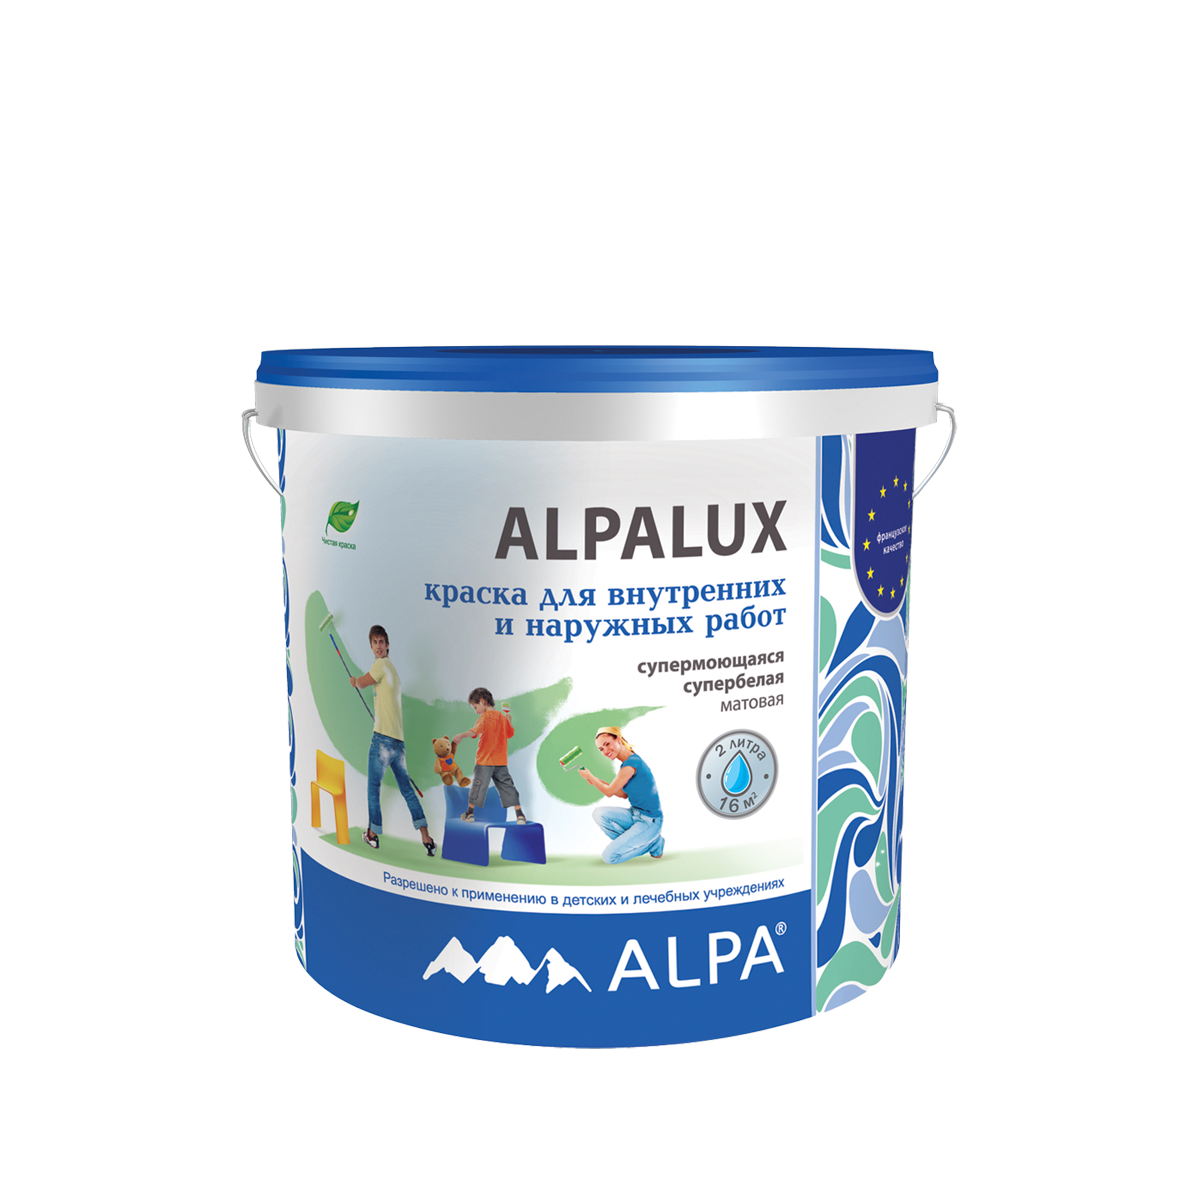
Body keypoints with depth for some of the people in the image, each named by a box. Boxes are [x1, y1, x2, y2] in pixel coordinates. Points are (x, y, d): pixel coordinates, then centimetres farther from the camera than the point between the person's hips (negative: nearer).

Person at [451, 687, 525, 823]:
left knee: (478, 784, 7)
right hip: (501, 761, 6)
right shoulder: (502, 717, 9)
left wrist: (461, 735, -44)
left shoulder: (485, 717, -12)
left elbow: (475, 730, -32)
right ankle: (519, 814, 2)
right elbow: (510, 733, 21)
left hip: (485, 761, -6)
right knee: (507, 785, 7)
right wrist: (509, 721, 33)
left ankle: (470, 813, 21)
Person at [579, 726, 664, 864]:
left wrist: (589, 776, 3)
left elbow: (609, 792, -12)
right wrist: (599, 782, 9)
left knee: (609, 857, -14)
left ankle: (653, 843, 2)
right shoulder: (628, 762, 8)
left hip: (649, 821, -9)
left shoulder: (632, 763, -21)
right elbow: (624, 794, 17)